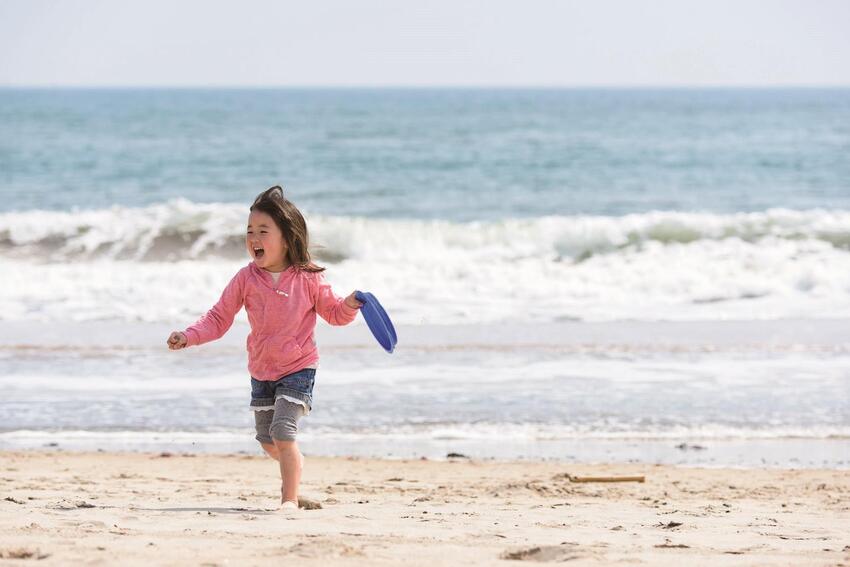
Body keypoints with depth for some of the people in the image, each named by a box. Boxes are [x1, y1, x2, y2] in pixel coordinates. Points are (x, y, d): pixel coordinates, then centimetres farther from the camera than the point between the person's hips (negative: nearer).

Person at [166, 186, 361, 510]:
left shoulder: (308, 279, -11)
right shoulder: (246, 279, -7)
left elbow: (332, 312, 2)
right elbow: (219, 318, -3)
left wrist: (350, 305, -19)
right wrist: (188, 337, -16)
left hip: (298, 368, -4)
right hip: (261, 371, 4)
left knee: (282, 432, -19)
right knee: (268, 442, 13)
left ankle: (290, 499, -9)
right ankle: (295, 464, 46)